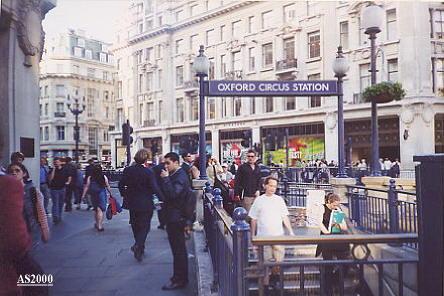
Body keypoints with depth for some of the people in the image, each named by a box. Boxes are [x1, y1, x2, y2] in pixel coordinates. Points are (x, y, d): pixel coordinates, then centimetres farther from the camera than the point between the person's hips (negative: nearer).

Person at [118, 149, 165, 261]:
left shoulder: (127, 170, -3)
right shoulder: (148, 172, -17)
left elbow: (121, 185, 4)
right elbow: (155, 188, -20)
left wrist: (125, 196, 19)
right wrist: (163, 198, -12)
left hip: (132, 203, 5)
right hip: (145, 204, -5)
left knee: (135, 226, 19)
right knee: (144, 226, 7)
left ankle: (139, 247, 31)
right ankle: (138, 245, -11)